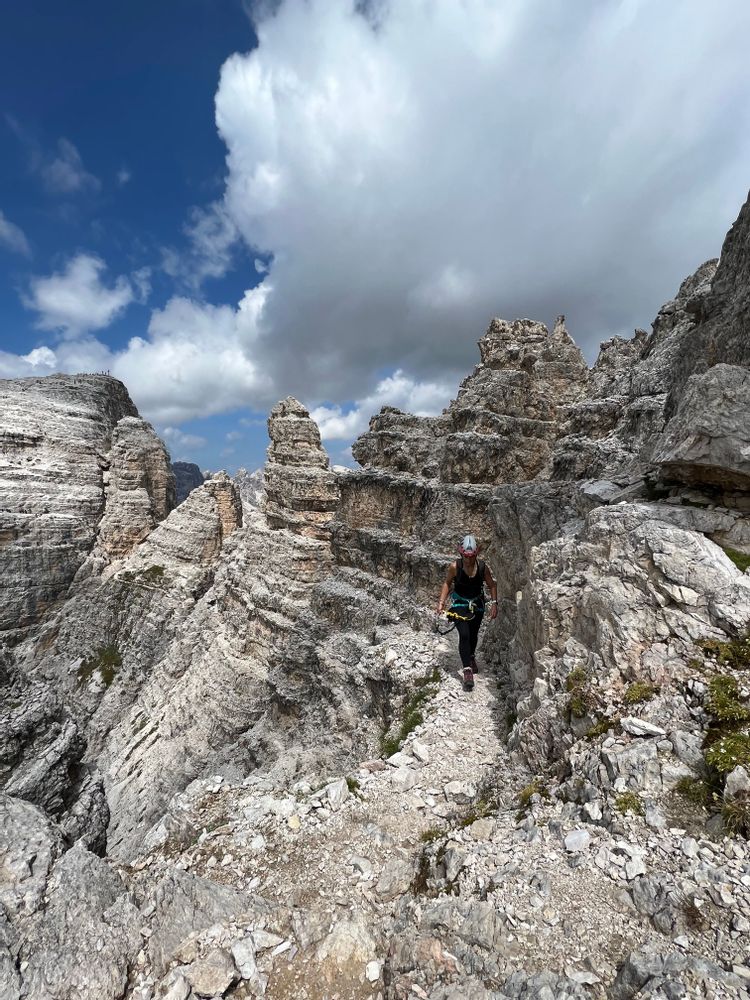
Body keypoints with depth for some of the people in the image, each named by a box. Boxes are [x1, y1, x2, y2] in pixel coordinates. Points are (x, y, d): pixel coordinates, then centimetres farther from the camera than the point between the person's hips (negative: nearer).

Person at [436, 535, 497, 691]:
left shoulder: (483, 567, -17)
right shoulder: (454, 567, -20)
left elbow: (492, 585, -2)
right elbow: (447, 583, -4)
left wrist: (494, 603, -10)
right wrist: (441, 602, -11)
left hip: (477, 604, 2)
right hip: (459, 604, -2)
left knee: (473, 635, 17)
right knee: (464, 635, -17)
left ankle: (470, 656, 46)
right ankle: (467, 669, -9)